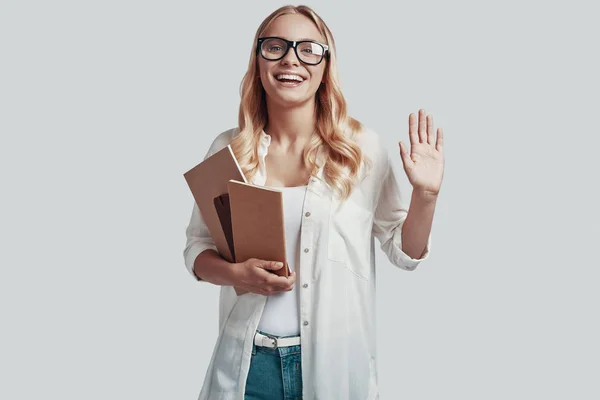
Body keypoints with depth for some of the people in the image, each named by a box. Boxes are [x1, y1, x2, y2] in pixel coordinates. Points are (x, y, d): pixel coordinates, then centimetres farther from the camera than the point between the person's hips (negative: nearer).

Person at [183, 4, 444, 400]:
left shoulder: (364, 147, -4)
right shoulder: (228, 149, -1)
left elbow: (404, 252, 3)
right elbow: (197, 248, 7)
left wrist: (425, 194, -13)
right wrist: (236, 273, -12)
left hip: (336, 360, -1)